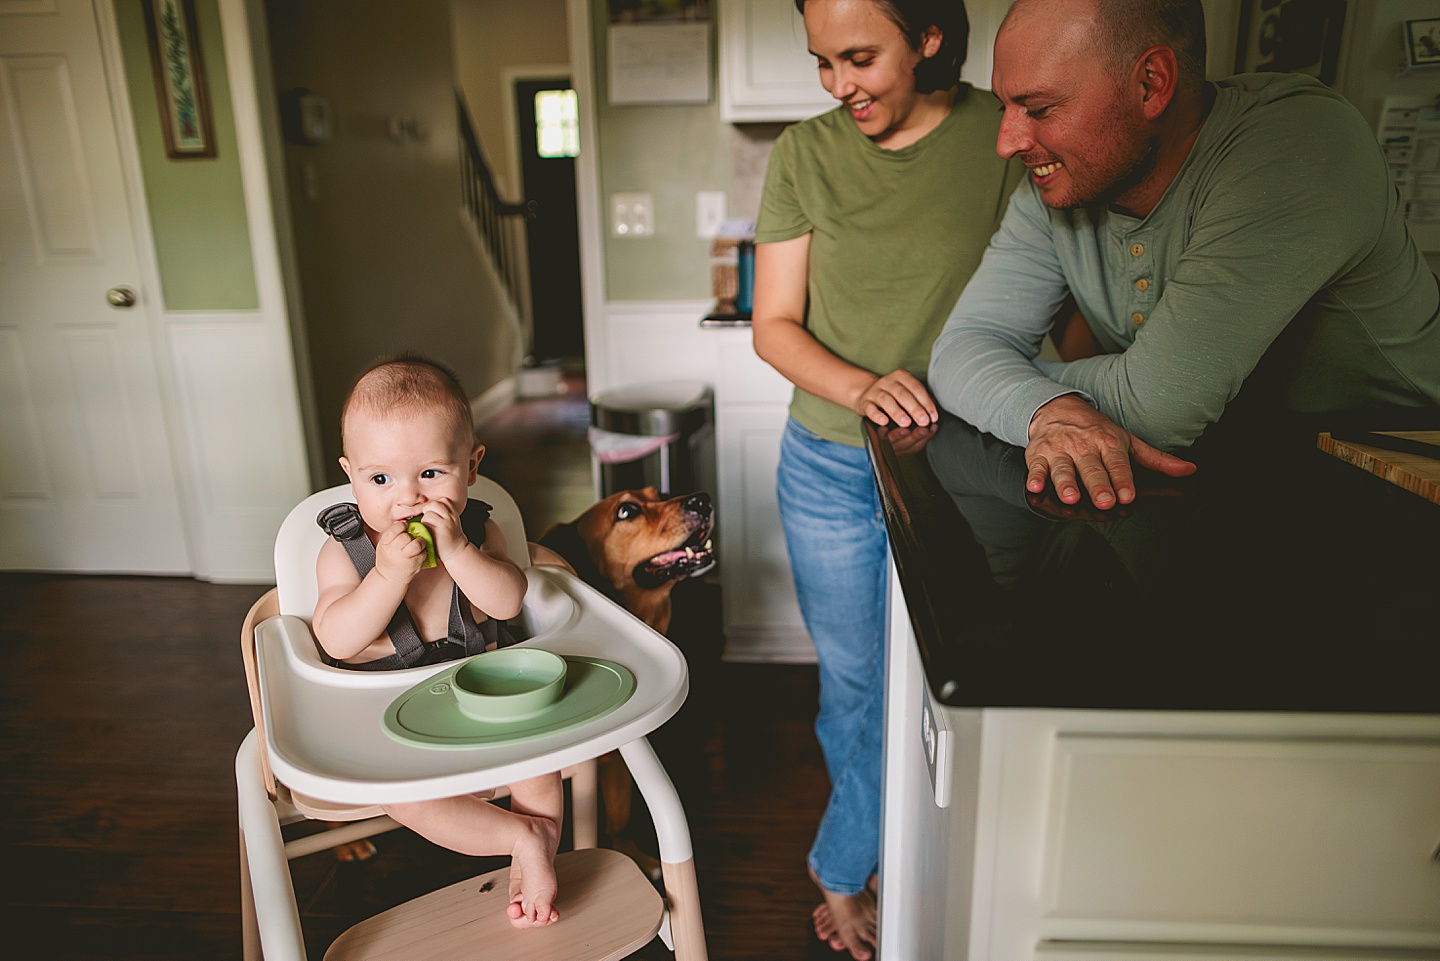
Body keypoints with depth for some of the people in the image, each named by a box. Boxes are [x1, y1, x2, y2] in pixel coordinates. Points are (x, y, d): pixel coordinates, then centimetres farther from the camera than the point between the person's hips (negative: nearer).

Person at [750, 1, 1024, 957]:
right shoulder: (804, 152, 0)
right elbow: (774, 326, -2)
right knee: (855, 682, 13)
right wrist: (862, 387, -20)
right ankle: (881, 855, 39)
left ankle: (842, 870, 35)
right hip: (830, 468, 1)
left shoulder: (1005, 136, -6)